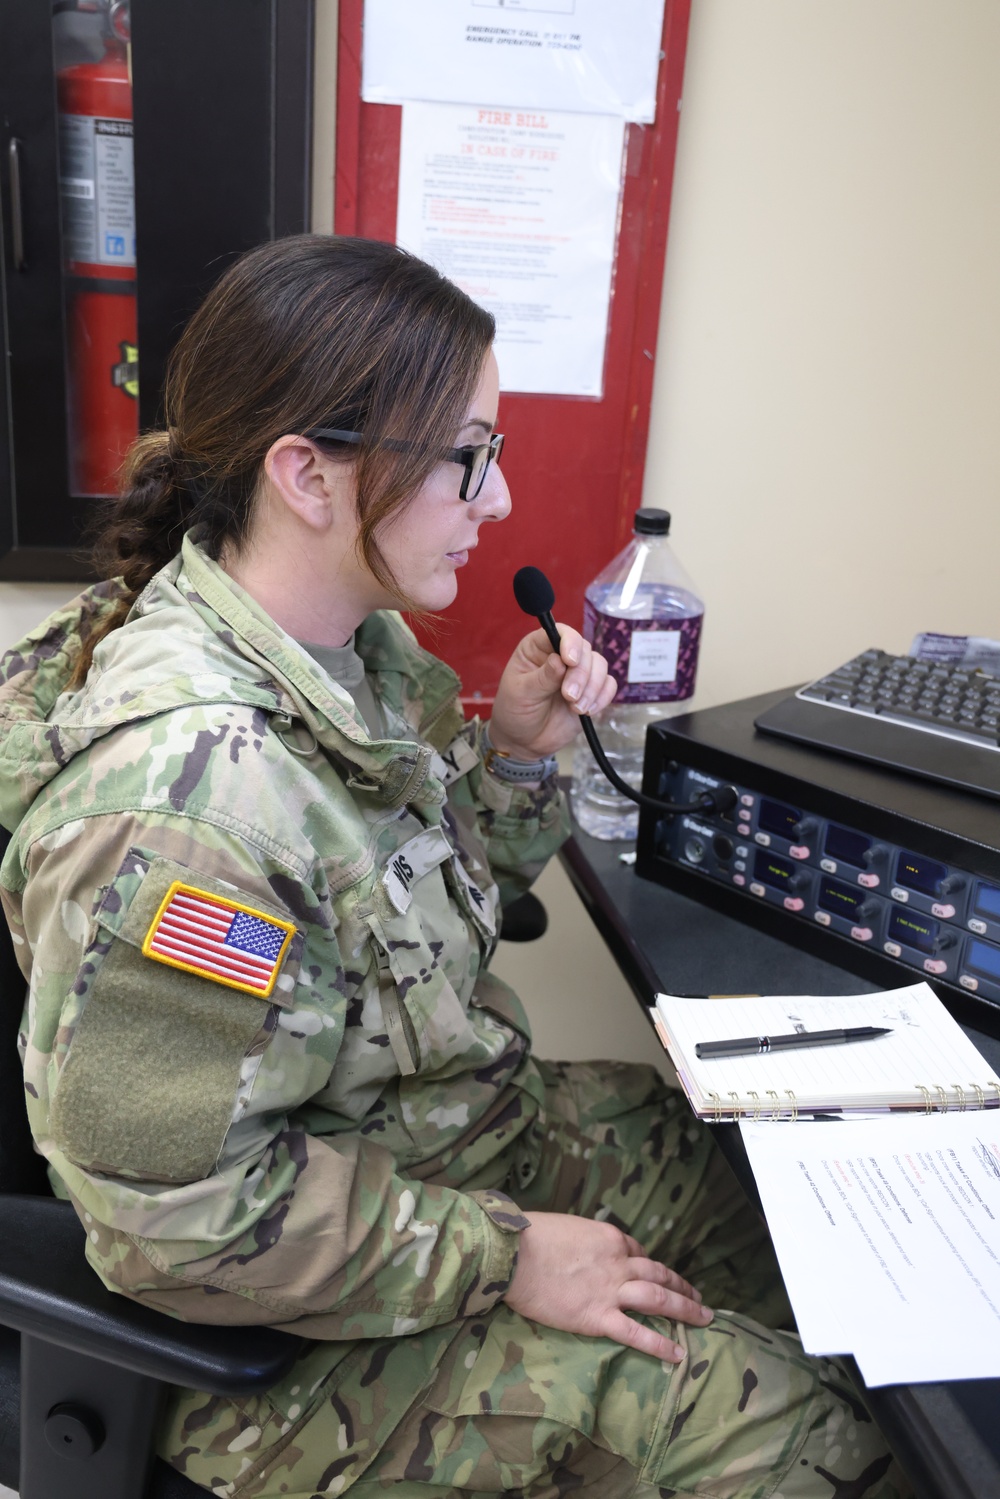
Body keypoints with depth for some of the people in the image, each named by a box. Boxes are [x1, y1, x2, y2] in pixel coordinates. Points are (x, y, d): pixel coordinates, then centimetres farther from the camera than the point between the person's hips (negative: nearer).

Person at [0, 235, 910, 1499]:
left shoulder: (355, 642, -5)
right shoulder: (179, 787, -34)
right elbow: (174, 1209, -28)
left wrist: (518, 755, -9)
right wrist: (503, 1257, -20)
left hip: (471, 1123, 8)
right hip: (311, 1312, -8)